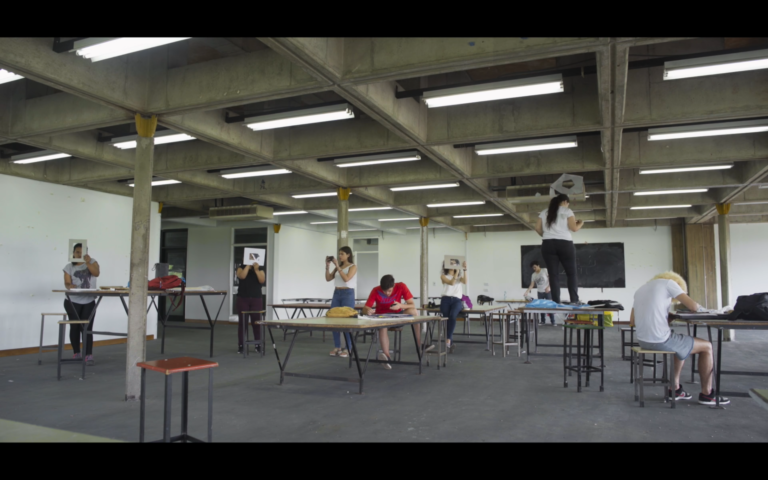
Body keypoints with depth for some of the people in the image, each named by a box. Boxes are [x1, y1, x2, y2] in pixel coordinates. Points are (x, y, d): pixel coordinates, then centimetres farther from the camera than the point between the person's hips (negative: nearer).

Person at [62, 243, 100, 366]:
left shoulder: (92, 262, 3)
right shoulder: (69, 267, 3)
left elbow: (97, 273, -15)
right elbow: (67, 283, -5)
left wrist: (88, 262, -27)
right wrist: (70, 286, -28)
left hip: (89, 302, -1)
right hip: (73, 302, 1)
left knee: (87, 328, -6)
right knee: (75, 327, 8)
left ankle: (89, 356, -9)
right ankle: (76, 354, 21)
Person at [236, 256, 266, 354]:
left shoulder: (261, 269, 6)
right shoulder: (241, 267, 4)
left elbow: (262, 280, -11)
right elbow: (242, 276, -18)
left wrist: (256, 269, -18)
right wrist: (248, 265, -12)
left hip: (256, 299, 1)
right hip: (243, 299, -1)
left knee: (256, 322, 2)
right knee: (242, 322, 0)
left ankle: (258, 345, 11)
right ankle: (240, 346, 7)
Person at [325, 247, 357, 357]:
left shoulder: (353, 266, -5)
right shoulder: (338, 267, 13)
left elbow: (346, 278, -20)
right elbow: (328, 278, 9)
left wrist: (337, 266, -20)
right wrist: (327, 266, -3)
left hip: (348, 294, -6)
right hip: (336, 294, 7)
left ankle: (348, 349, 3)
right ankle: (337, 347, 12)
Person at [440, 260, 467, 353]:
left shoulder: (460, 275, 20)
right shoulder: (443, 275, 12)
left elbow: (465, 282, -3)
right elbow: (451, 283, -7)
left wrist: (464, 270, -12)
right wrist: (457, 272, -10)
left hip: (457, 300, 1)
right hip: (446, 299, 0)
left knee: (452, 315, -31)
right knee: (446, 317, -26)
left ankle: (448, 341, -33)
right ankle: (450, 343, -17)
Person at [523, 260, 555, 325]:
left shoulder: (545, 270, -4)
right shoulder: (533, 275, 6)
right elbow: (532, 285, 1)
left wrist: (548, 287, -16)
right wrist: (527, 292, -12)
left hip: (547, 291, -4)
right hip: (539, 292, 4)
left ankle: (553, 322, 1)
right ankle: (543, 321, 13)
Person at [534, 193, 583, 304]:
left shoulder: (544, 213, 14)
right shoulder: (567, 211, 3)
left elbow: (538, 228, 8)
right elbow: (574, 228, -4)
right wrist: (581, 223, 16)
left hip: (548, 244, 3)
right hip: (565, 244, -3)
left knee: (554, 274, 1)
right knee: (571, 273, 7)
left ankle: (556, 302, -4)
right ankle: (574, 300, 0)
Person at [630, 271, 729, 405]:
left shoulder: (640, 290, 20)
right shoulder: (669, 282, 1)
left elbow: (632, 321, 18)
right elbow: (693, 306, -6)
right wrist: (701, 308, 19)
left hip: (642, 341, 7)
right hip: (660, 340, -7)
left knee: (681, 345, 34)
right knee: (707, 346, 17)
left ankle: (675, 389, 34)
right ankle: (706, 393, 25)